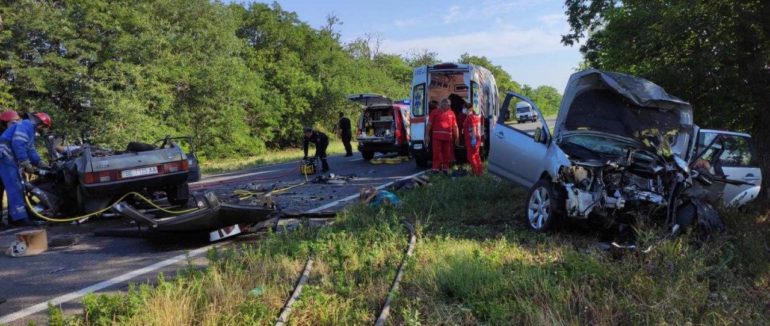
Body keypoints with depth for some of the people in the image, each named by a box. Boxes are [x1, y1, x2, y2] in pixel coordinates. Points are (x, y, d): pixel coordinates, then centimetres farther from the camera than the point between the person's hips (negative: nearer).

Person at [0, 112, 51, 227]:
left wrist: (41, 163, 8)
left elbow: (30, 151, 22)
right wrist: (26, 163, -24)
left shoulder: (30, 130, 24)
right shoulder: (26, 125, -9)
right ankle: (20, 218, -17)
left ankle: (14, 217, 18)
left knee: (16, 188, 13)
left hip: (9, 160, 11)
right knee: (15, 188, -14)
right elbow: (17, 143, -24)